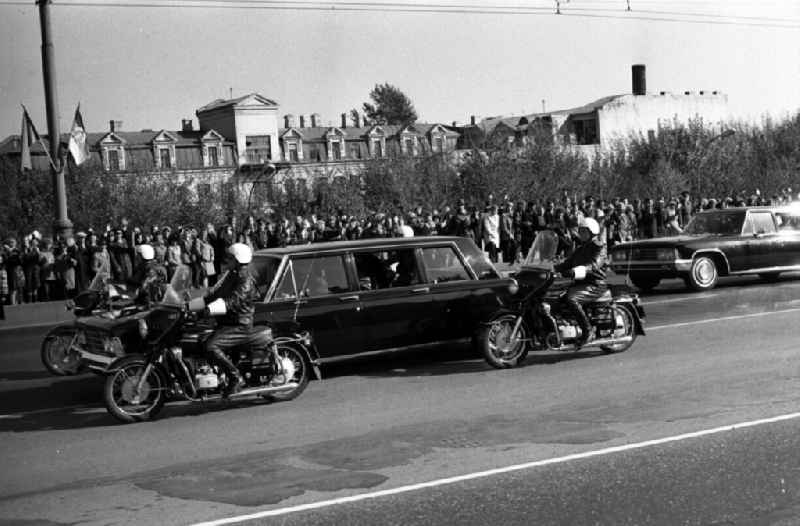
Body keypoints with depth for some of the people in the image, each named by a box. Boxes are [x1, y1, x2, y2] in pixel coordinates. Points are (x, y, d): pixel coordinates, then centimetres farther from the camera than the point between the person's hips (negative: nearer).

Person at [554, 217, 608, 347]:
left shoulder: (599, 247, -5)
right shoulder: (580, 248, 22)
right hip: (580, 283, 9)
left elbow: (594, 265, -24)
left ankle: (587, 330, -23)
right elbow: (568, 263, 20)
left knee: (571, 299, -32)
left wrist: (576, 271, -41)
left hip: (594, 285, -9)